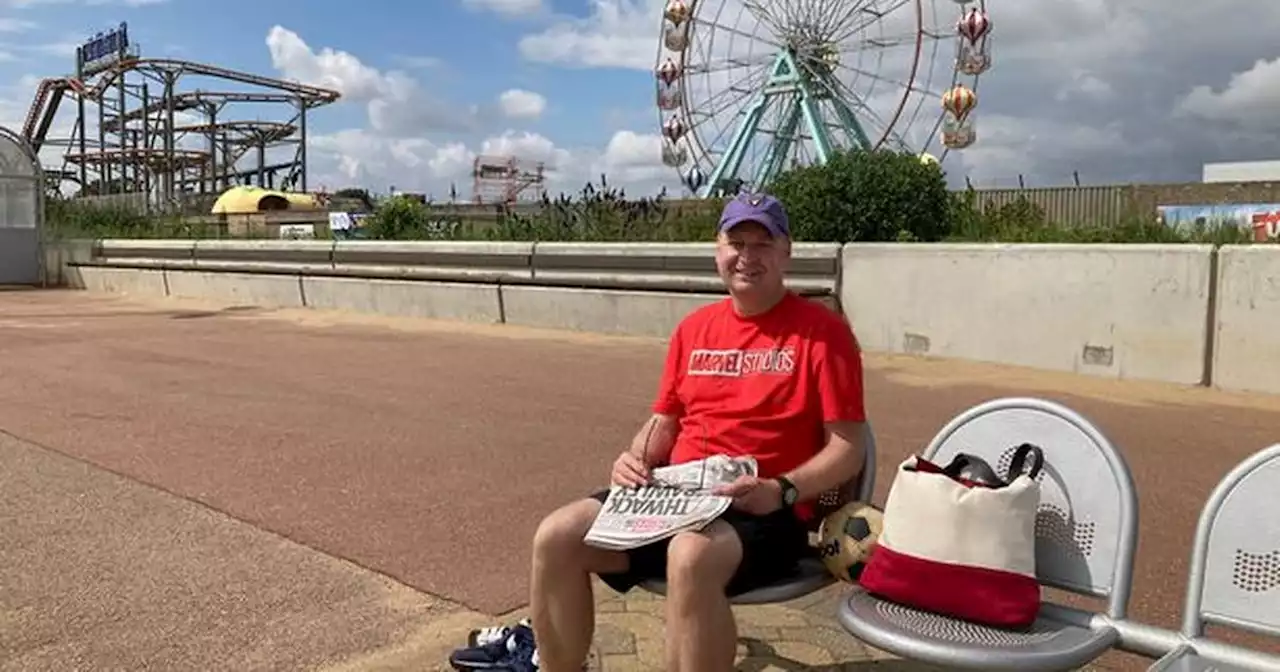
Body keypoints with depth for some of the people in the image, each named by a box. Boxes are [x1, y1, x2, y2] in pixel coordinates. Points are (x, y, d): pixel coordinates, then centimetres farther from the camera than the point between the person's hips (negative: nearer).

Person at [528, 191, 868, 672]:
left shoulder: (822, 329, -3)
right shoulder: (694, 328, 14)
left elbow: (848, 448, -5)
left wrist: (781, 490, -20)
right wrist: (636, 458, -1)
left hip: (765, 512, -5)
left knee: (691, 556, -38)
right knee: (557, 536, -14)